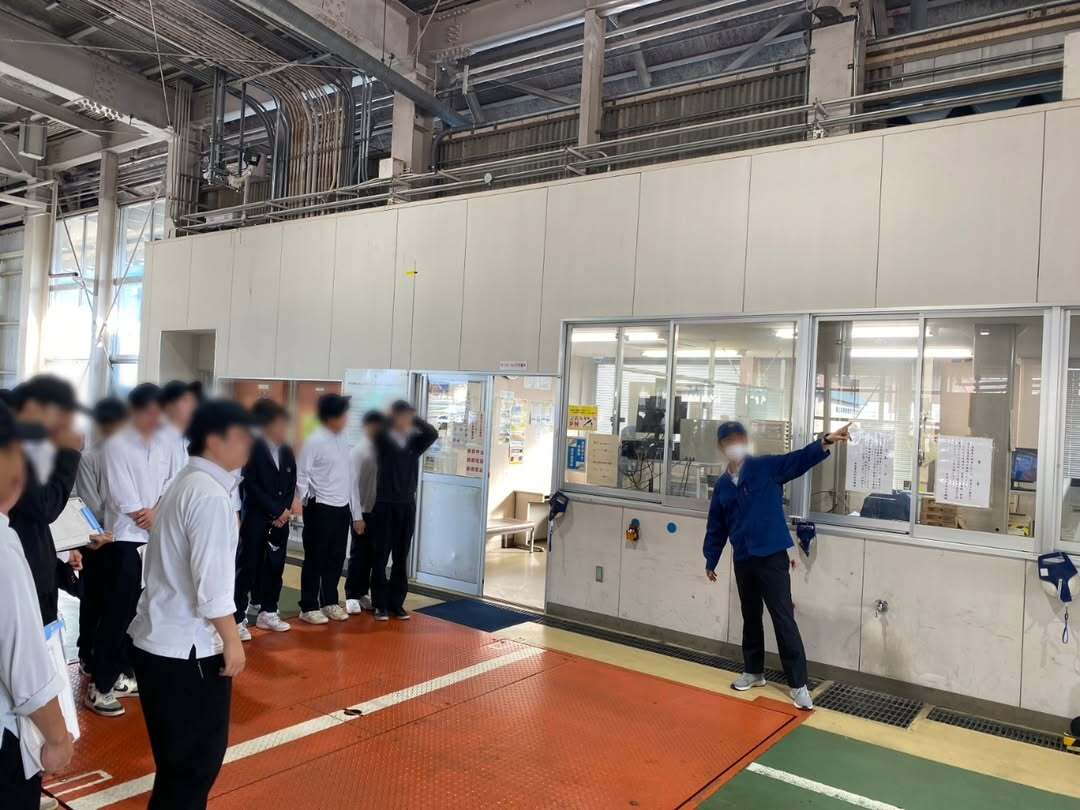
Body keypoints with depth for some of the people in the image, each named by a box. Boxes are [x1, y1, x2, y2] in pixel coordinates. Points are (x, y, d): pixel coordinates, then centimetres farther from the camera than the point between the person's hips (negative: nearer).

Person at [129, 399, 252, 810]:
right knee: (195, 757, 5)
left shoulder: (189, 483, 11)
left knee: (186, 754, 22)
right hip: (186, 647, -10)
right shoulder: (209, 494, -20)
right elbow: (211, 580, -22)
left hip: (162, 639, 10)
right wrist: (232, 640, -12)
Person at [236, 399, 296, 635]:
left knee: (275, 567, 10)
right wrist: (275, 510, -13)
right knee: (248, 567, -3)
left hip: (281, 518, 6)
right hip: (256, 518, -6)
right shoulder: (253, 449, -7)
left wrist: (285, 510, -4)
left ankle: (267, 613, 22)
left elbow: (291, 484, 11)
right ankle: (238, 618, 3)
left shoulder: (287, 451, 11)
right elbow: (251, 486, -13)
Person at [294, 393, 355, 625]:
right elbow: (301, 475, -12)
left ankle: (329, 602, 28)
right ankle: (308, 607, 16)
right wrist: (306, 501, -18)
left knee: (336, 558, 14)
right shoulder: (314, 441, -13)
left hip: (342, 508, 7)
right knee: (315, 559, 4)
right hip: (320, 509, -7)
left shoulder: (342, 439, 8)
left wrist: (352, 507, 13)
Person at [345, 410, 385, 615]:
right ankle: (352, 596, 12)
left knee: (371, 554, 11)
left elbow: (381, 480, 8)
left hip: (377, 511, 5)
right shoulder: (359, 451, -11)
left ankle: (362, 593, 22)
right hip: (363, 511, -5)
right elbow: (354, 485, -13)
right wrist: (357, 516, -16)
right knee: (359, 554, 1)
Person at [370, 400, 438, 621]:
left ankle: (397, 602, 19)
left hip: (407, 506, 3)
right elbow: (378, 430, -23)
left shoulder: (414, 443, 6)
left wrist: (414, 418, -5)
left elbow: (432, 433, -9)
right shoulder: (383, 440, -3)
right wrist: (391, 416, -7)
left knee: (401, 557, 10)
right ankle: (381, 604, 12)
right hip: (385, 505, -3)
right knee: (381, 557, 3)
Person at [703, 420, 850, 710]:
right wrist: (711, 561, 17)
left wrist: (826, 442, -36)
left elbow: (799, 459, -19)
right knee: (751, 618, 17)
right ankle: (754, 671, 33)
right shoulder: (722, 486, 8)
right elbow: (716, 527, 15)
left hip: (772, 557, -5)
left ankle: (798, 684, 4)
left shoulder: (766, 467, -4)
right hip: (742, 561, 5)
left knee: (783, 619, -4)